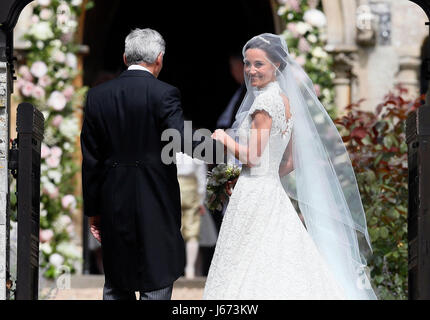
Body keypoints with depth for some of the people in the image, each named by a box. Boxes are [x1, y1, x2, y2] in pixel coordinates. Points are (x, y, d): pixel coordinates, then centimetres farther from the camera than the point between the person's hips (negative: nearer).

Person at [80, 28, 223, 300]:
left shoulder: (98, 96, 4)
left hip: (114, 205, 4)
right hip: (156, 203, -4)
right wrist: (220, 147, -8)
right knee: (157, 280, 1)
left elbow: (90, 159, 6)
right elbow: (180, 142, -21)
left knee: (116, 286, 13)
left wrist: (93, 210, 12)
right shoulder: (164, 94, -9)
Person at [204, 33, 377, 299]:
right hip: (274, 191, 9)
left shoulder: (266, 100, -14)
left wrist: (224, 138, -2)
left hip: (254, 196, -9)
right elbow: (291, 162, 17)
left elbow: (252, 157, -16)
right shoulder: (286, 100, 13)